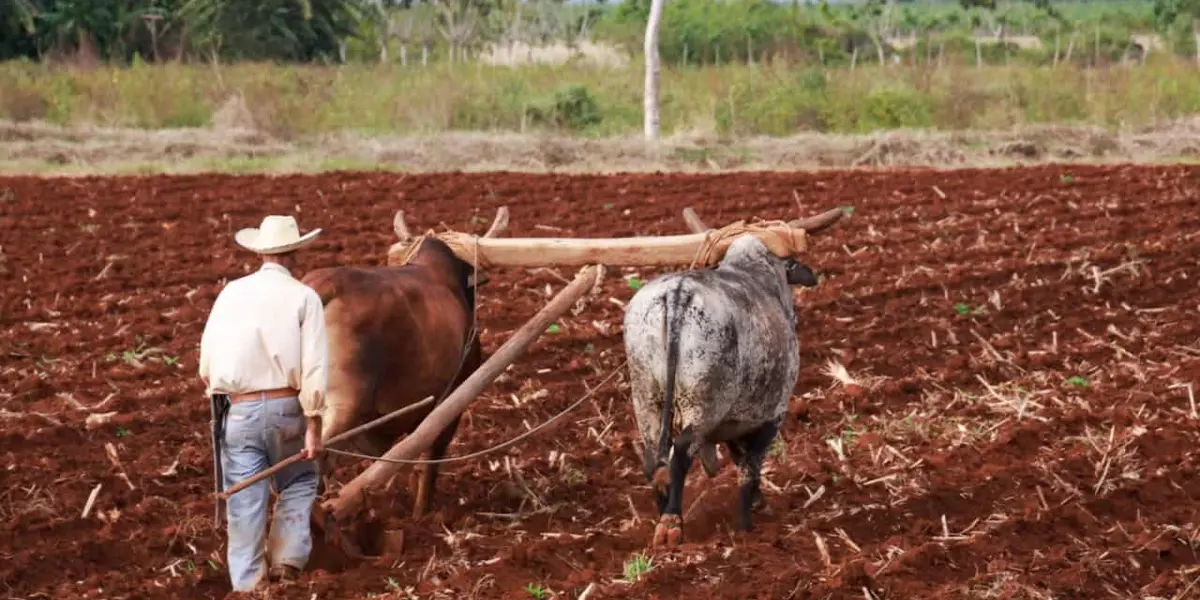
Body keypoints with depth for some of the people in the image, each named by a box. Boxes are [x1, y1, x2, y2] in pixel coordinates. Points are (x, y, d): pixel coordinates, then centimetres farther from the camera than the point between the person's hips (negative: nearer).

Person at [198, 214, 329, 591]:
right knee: (299, 482, 21)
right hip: (286, 407, -1)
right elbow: (314, 367, -9)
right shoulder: (304, 297, -3)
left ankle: (247, 583, 8)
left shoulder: (231, 293, 4)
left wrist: (216, 392, 25)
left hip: (237, 410, 1)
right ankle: (287, 559, 6)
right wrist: (313, 425, -6)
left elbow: (206, 364, 7)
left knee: (244, 502, 7)